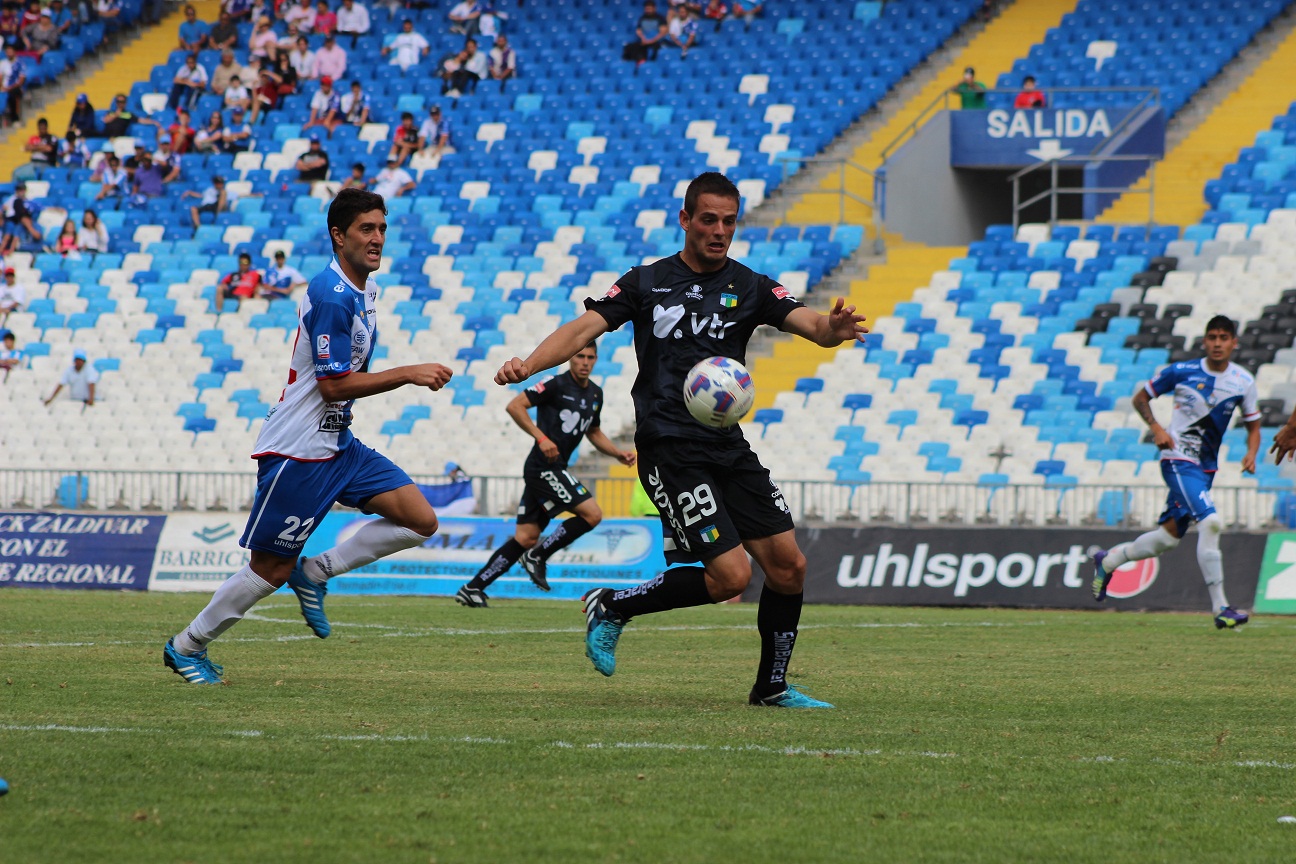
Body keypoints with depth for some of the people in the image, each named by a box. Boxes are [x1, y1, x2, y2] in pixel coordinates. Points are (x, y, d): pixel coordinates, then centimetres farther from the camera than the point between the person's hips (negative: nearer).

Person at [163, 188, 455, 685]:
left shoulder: (364, 289, 10)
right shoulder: (331, 295, -20)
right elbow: (334, 385, -22)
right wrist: (409, 374, -21)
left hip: (336, 444, 9)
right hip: (297, 451, -9)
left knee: (420, 521, -4)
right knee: (272, 568, -2)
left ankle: (315, 572, 6)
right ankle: (187, 646, 15)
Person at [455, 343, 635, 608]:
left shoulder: (595, 394, 16)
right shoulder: (555, 385, -9)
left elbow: (594, 432, 31)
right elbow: (514, 406, -14)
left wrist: (618, 453, 16)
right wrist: (541, 438, -22)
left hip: (554, 470, 8)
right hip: (545, 466, -8)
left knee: (526, 537, 5)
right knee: (592, 514, -14)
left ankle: (473, 589, 8)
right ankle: (538, 556, -2)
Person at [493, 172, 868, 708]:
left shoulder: (749, 288, 8)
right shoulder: (647, 283, 3)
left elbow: (809, 323, -5)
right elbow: (585, 328, -5)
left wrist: (834, 329, -30)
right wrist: (528, 366, -22)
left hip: (728, 445, 5)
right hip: (669, 448, -5)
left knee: (788, 564, -2)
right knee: (730, 575, -16)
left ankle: (772, 686, 15)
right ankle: (612, 607, 3)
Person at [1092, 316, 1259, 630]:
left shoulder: (1243, 381, 2)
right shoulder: (1181, 372, -7)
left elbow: (1253, 425, 13)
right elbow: (1141, 398, 6)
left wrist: (1251, 454, -7)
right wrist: (1156, 428, -12)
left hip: (1206, 468, 6)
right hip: (1178, 460, -6)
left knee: (1168, 536, 10)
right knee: (1210, 522, -24)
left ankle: (1107, 561, 36)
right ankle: (1220, 608, -21)